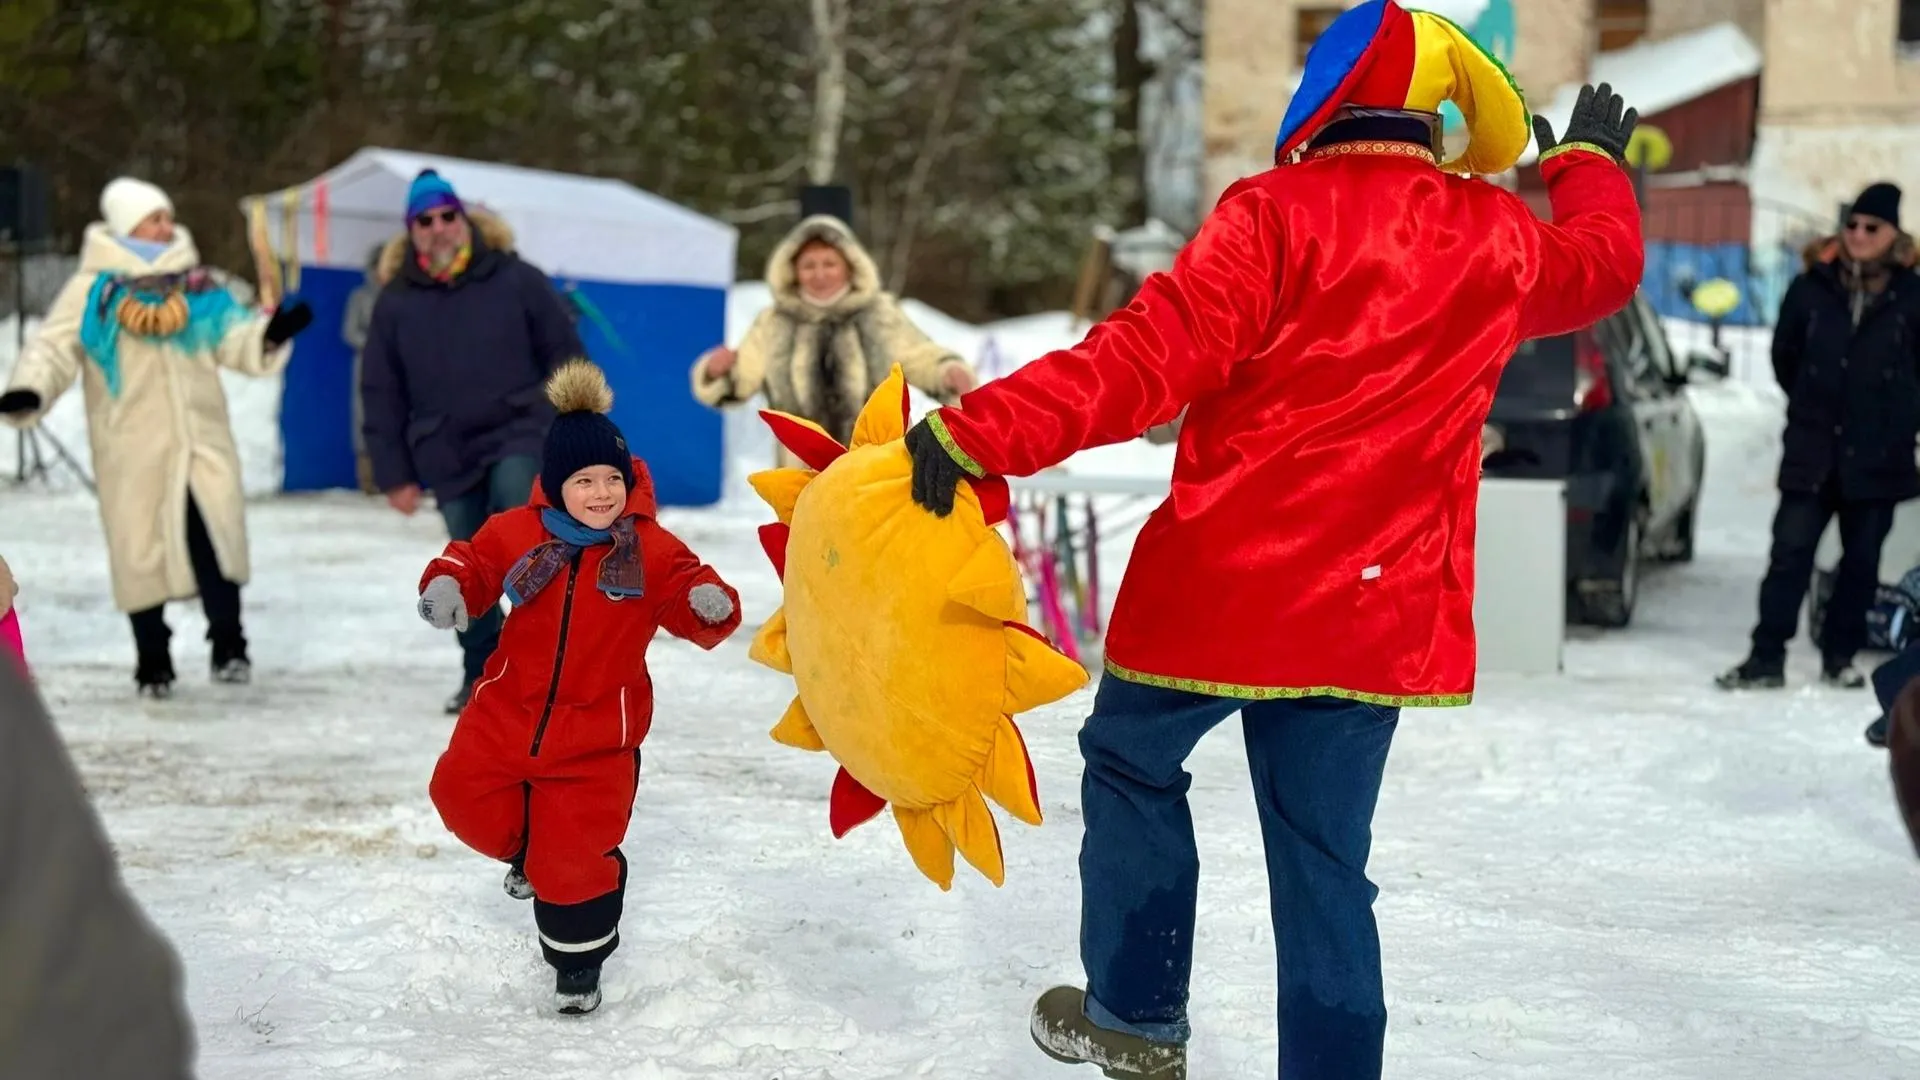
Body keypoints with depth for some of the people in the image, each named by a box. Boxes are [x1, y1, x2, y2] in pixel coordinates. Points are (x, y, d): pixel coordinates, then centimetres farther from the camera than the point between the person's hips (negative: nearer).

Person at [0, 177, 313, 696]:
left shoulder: (200, 286, 9)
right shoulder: (93, 289, 0)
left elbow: (235, 338, 7)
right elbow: (55, 348, -4)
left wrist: (271, 334, -13)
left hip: (201, 441, 2)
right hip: (133, 449, -1)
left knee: (214, 539, -11)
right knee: (141, 553, 4)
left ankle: (228, 644, 3)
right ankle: (153, 659, 18)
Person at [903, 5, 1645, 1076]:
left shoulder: (1277, 216, -12)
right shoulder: (1500, 238, 5)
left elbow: (1150, 356, -22)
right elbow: (1604, 265, 27)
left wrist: (982, 430, -25)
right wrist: (1592, 165, 48)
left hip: (1221, 582, -4)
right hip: (1378, 612, 4)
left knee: (1133, 759, 21)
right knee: (1326, 859, 11)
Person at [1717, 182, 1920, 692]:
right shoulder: (1812, 289, 0)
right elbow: (1785, 357, 12)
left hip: (1878, 458, 0)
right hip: (1812, 453, 0)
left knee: (1861, 561, 8)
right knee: (1790, 553, -3)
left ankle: (1840, 657, 19)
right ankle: (1767, 657, 0)